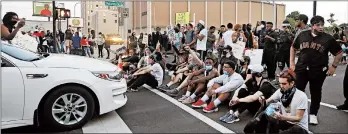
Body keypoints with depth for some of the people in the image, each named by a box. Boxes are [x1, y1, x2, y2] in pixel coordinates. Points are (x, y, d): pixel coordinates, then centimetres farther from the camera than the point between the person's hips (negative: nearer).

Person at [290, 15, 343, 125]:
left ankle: (313, 114, 28)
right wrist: (292, 62, 5)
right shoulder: (303, 35, -1)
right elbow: (293, 48, 12)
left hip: (318, 71, -1)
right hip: (301, 68, 1)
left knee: (315, 93, 12)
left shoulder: (328, 38, -5)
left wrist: (333, 66, -2)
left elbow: (339, 52, 4)